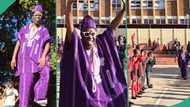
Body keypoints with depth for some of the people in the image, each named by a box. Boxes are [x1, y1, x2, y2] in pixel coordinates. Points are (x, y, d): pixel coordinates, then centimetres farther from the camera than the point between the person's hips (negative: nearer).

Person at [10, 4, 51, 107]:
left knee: (46, 73, -29)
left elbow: (47, 44, -5)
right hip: (25, 60, 1)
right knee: (25, 85, -1)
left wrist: (43, 57, -22)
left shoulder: (44, 30, 6)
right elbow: (18, 43, 11)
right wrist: (13, 58, 4)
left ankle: (39, 97, -17)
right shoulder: (25, 29, 11)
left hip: (37, 59, -1)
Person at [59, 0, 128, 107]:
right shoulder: (77, 45, -10)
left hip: (100, 91, 4)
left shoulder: (100, 43, 0)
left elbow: (114, 25, 1)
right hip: (82, 94, -3)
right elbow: (70, 26, -23)